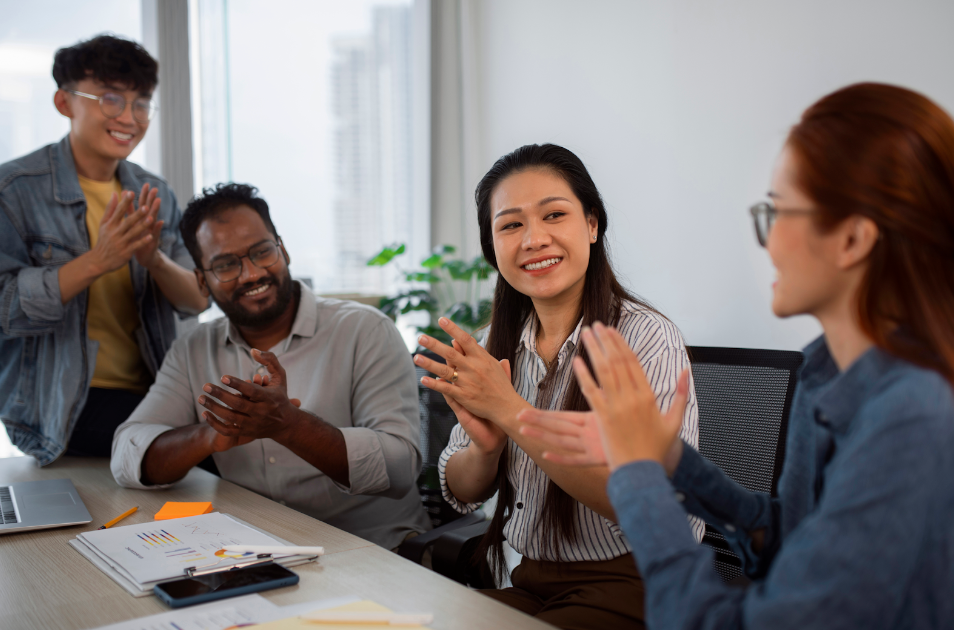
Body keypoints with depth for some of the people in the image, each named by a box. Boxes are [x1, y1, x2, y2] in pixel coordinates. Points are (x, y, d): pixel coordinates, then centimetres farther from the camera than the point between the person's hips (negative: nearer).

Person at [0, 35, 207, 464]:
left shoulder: (155, 196, 10)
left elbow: (199, 300, 4)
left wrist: (155, 260, -17)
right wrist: (95, 262, -24)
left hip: (149, 393, 6)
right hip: (61, 406, -6)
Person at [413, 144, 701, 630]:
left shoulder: (648, 340, -16)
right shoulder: (496, 347, 2)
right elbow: (462, 495, 7)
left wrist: (510, 410, -27)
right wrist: (485, 444, -16)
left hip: (630, 585, -5)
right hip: (524, 580, 5)